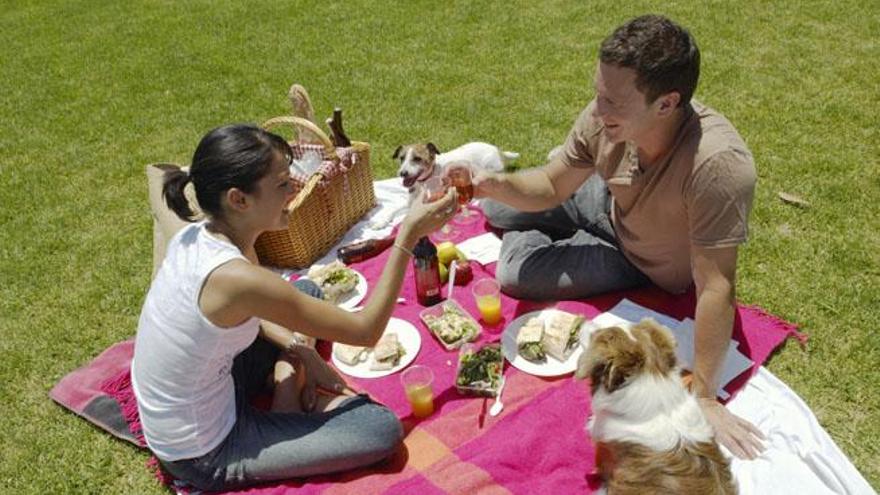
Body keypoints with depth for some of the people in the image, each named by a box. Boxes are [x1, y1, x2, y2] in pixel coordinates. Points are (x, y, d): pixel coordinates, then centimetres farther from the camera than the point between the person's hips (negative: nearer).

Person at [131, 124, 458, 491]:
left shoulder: (197, 235, -9)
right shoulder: (237, 278, -34)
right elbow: (366, 332, -24)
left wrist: (298, 350, -4)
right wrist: (408, 236, -23)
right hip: (205, 457, -8)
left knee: (308, 292, 15)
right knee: (383, 429, -13)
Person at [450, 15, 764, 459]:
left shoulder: (717, 164, -44)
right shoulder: (605, 119, -28)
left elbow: (716, 288, -38)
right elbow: (551, 186, -12)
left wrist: (703, 397, -32)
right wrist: (494, 184, -33)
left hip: (652, 268, -4)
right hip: (612, 207, 5)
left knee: (514, 272, -13)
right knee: (497, 209, 9)